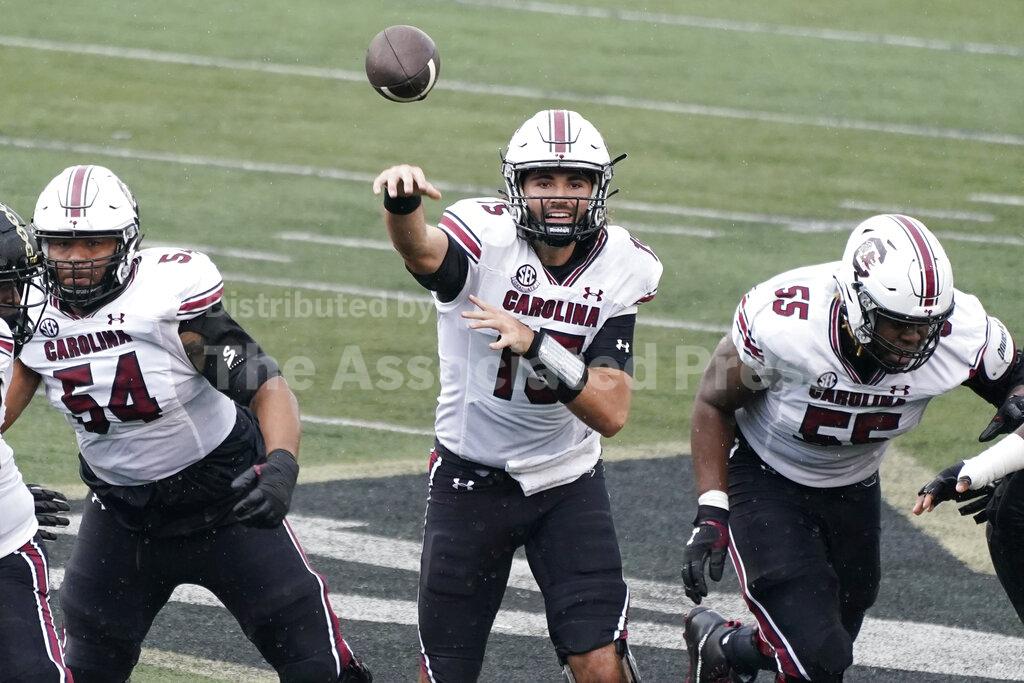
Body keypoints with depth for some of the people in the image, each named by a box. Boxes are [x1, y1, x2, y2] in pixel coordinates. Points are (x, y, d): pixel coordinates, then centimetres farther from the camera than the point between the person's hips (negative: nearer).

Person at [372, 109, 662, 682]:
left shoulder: (620, 268, -8)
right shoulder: (488, 236, -18)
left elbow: (611, 414, -15)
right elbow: (424, 252, -44)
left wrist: (535, 345, -30)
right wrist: (402, 204, -67)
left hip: (569, 483, 2)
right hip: (471, 478, -2)